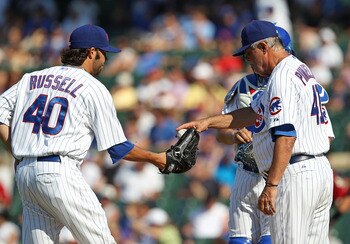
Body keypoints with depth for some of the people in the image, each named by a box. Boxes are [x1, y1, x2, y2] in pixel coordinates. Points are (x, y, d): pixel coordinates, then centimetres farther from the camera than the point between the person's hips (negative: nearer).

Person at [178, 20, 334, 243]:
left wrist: (272, 185, -26)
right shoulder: (303, 71, 20)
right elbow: (255, 114, 27)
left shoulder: (282, 77, -13)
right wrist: (208, 122, 24)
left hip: (295, 175, -10)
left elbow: (286, 134, -23)